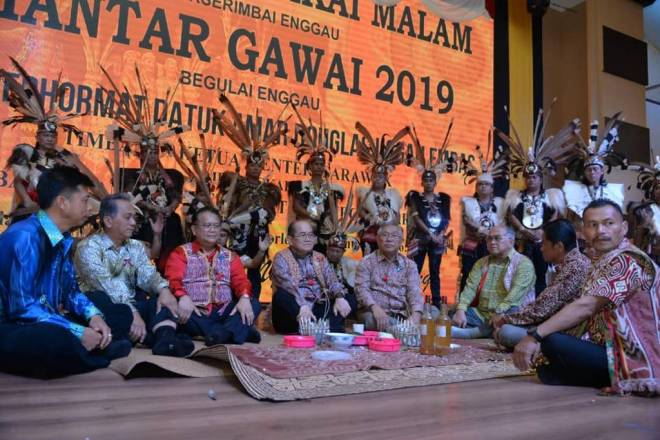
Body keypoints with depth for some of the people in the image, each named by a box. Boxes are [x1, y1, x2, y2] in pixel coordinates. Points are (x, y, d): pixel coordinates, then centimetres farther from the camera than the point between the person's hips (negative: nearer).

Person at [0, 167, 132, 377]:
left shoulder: (63, 239, 7)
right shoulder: (25, 237, -21)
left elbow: (70, 291, 15)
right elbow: (21, 307, -26)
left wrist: (94, 316, -6)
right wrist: (79, 333, -23)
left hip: (47, 323, 9)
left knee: (121, 314, 9)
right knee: (59, 340, -39)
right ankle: (99, 353, -8)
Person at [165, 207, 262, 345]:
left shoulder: (230, 256, 20)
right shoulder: (181, 253, 10)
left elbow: (240, 280, 4)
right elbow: (173, 280, -7)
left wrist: (244, 297, -20)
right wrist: (183, 297, -30)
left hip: (223, 313, 3)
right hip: (194, 313, -3)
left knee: (254, 304, -16)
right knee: (173, 307, -32)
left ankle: (225, 333, -42)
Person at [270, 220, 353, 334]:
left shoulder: (320, 258, 16)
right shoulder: (281, 258, -1)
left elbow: (332, 280, 2)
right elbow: (288, 285, -19)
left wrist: (339, 297, -21)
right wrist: (302, 306, -36)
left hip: (317, 309, 5)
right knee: (282, 295, -33)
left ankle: (330, 327, -38)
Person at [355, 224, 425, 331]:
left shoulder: (409, 264, 14)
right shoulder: (366, 262, 8)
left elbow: (414, 292, 1)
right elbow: (362, 288, -5)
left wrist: (415, 315, -21)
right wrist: (375, 308, -26)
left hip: (401, 314, 1)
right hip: (373, 312, -1)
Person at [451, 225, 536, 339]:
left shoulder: (524, 263, -3)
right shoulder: (481, 263, 16)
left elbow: (515, 294, -17)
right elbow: (470, 288, 3)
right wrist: (461, 310, -15)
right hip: (481, 314, 5)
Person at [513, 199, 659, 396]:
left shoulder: (628, 260, -18)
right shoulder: (604, 262, 14)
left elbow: (585, 307, -28)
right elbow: (585, 312, 9)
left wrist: (535, 336, -29)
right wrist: (538, 338, -4)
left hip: (631, 359, -10)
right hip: (612, 350, 10)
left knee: (552, 341, -25)